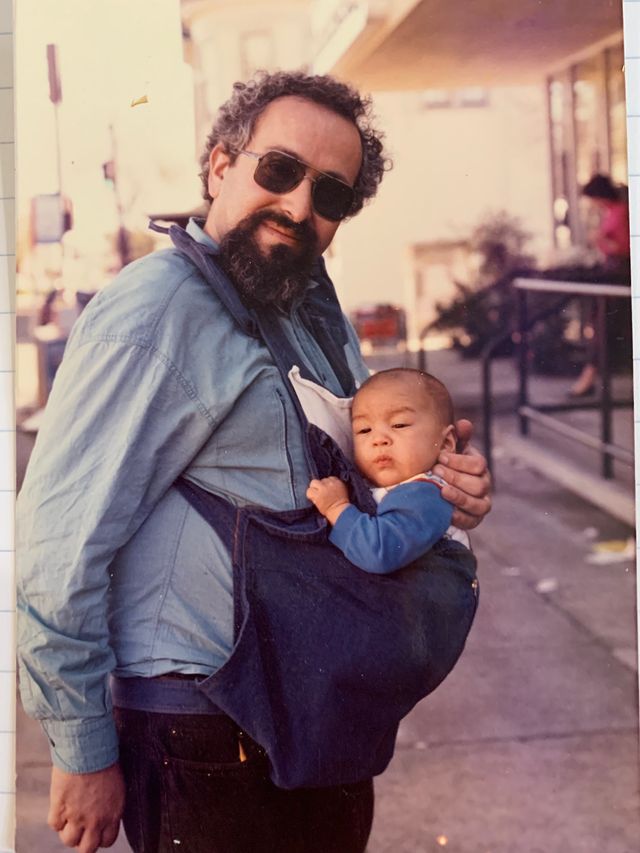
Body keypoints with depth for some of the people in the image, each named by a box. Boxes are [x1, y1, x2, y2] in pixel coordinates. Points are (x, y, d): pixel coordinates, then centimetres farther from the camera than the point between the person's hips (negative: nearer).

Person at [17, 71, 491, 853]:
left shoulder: (316, 311, 8)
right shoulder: (152, 313, -19)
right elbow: (58, 546, -21)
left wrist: (444, 488, 0)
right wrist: (83, 754, -16)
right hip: (200, 741, -8)